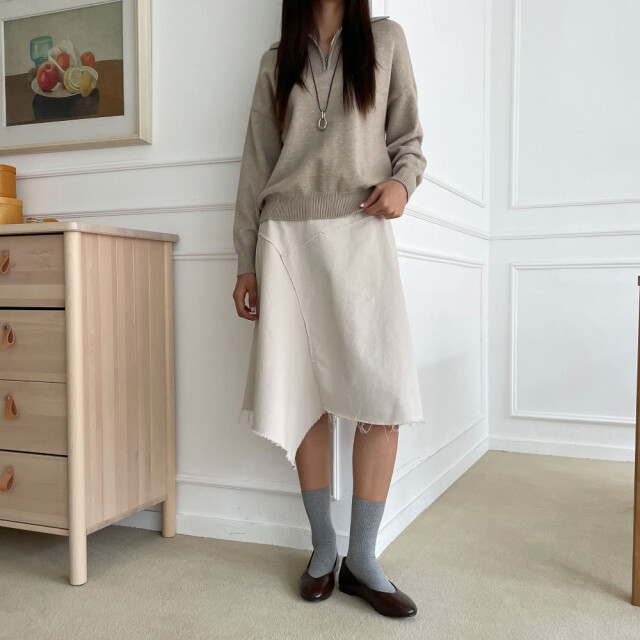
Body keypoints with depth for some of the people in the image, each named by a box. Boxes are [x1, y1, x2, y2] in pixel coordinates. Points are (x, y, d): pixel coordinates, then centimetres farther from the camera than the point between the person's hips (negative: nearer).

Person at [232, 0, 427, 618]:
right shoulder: (277, 60, 15)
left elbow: (408, 138, 14)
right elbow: (256, 163, 12)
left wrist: (402, 180, -10)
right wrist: (246, 263, 8)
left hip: (360, 232, -1)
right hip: (286, 237, 1)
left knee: (382, 392, -11)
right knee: (305, 394, 1)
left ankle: (362, 557, 2)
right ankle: (323, 546, 14)